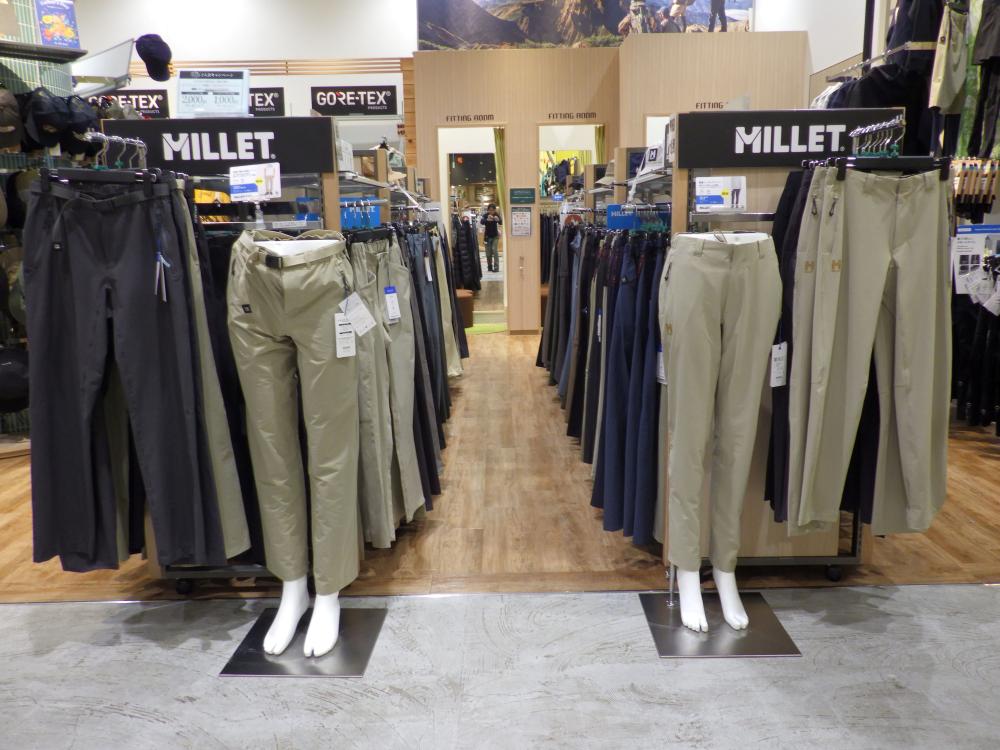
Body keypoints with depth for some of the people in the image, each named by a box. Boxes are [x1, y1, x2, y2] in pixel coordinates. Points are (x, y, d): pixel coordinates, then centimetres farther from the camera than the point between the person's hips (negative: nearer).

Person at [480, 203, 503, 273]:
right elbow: (481, 222, -21)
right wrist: (487, 219, -40)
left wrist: (498, 219, -41)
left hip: (495, 235, -2)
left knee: (494, 250, -13)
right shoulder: (485, 215, -6)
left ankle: (496, 267, -13)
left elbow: (501, 222, -19)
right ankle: (489, 267, 16)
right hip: (487, 236, 2)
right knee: (488, 252, 3)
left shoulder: (497, 215, -7)